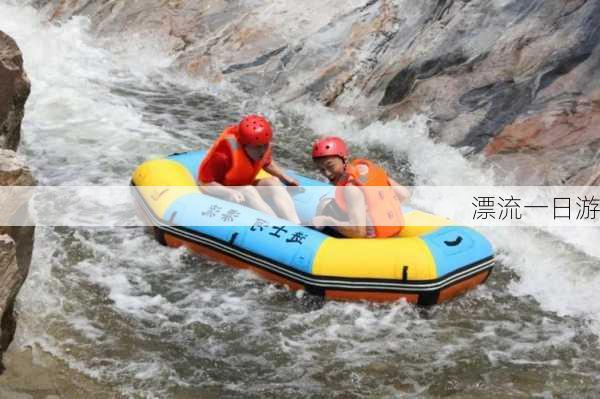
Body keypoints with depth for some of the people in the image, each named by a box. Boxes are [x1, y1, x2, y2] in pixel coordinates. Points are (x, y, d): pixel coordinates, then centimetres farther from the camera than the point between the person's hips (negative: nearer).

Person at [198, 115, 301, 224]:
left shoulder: (263, 146, -10)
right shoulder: (224, 153, -31)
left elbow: (267, 163, 13)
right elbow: (203, 183, -27)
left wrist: (284, 177, -2)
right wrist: (229, 192, -41)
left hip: (245, 189, 6)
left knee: (273, 182, -18)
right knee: (248, 191, -33)